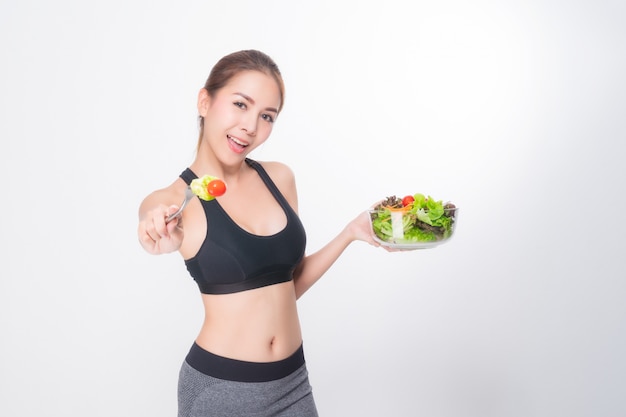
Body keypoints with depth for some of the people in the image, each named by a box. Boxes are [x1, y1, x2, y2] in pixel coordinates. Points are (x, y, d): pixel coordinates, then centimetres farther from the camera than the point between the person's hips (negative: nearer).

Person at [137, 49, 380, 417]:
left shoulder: (280, 178, 0)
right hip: (220, 386, -3)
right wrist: (166, 240, -50)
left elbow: (291, 283, 6)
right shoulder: (174, 200, -9)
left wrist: (351, 232, -3)